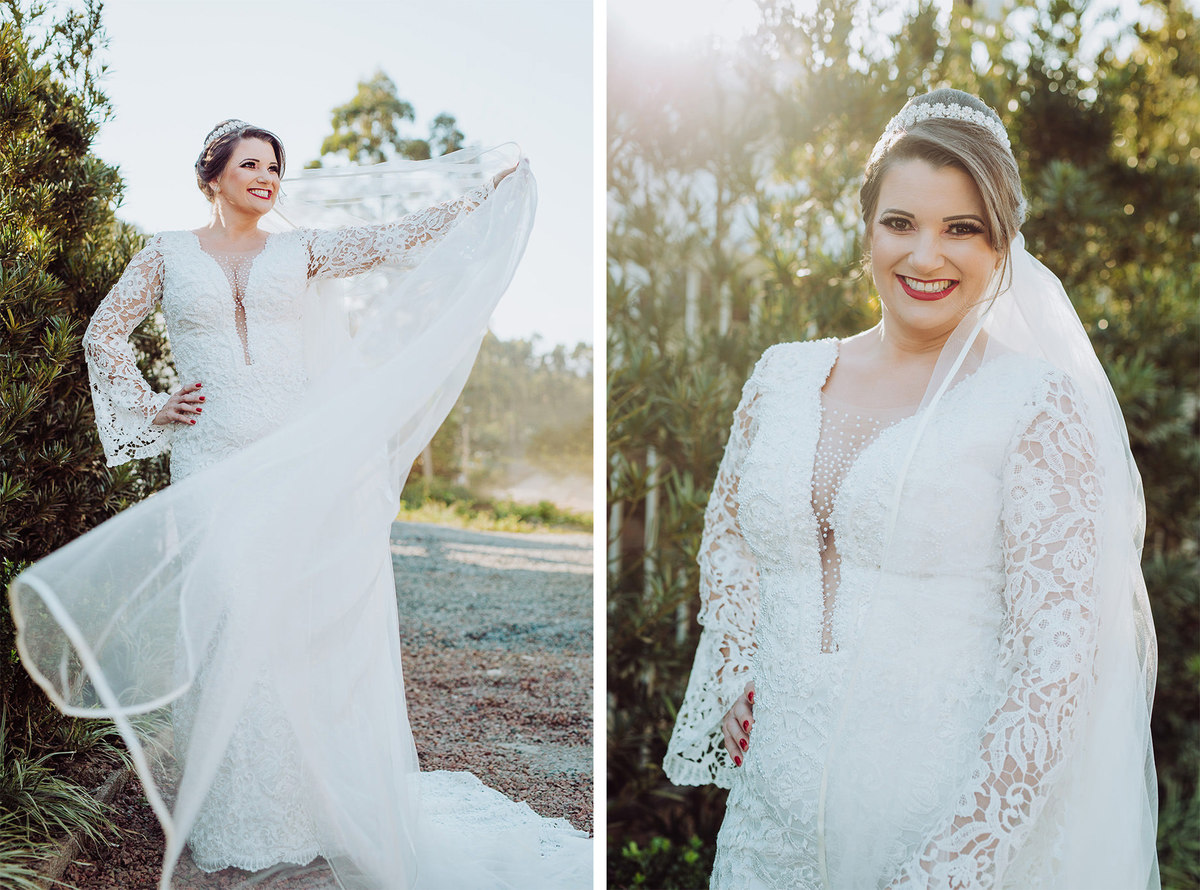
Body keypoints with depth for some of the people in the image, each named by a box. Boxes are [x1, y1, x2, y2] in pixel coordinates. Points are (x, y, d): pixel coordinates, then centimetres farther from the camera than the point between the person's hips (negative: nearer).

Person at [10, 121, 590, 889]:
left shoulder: (298, 250, 11)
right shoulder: (169, 255, 9)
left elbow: (396, 241, 8)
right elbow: (105, 333, 16)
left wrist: (483, 189, 6)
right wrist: (148, 409, 7)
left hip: (295, 461, 1)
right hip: (212, 465, -1)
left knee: (300, 628, 1)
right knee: (224, 628, -4)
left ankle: (305, 810, 13)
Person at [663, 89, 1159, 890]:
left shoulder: (1038, 403, -9)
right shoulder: (784, 376, 3)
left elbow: (1056, 655, -13)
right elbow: (728, 538, 16)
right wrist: (737, 684, 3)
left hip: (942, 820, -3)